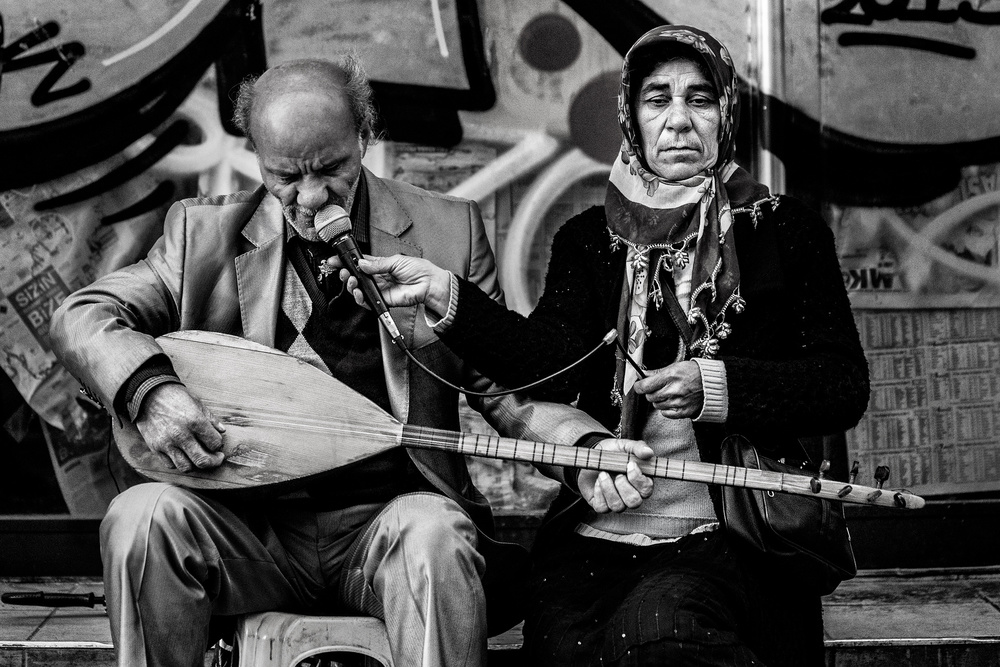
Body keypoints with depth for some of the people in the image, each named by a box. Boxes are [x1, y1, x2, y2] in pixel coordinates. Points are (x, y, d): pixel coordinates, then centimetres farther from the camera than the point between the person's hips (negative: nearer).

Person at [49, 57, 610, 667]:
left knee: (435, 533, -35)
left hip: (393, 516, -1)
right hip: (255, 526, 2)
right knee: (143, 517, -27)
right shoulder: (207, 232, 7)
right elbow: (82, 315, 2)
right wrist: (150, 388, -19)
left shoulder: (447, 230, 5)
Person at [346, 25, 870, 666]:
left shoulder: (787, 230, 9)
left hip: (732, 535, -1)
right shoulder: (587, 239, 13)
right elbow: (555, 362, -5)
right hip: (595, 534, 2)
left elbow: (847, 386, 1)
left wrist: (717, 386, -14)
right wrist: (446, 294, -19)